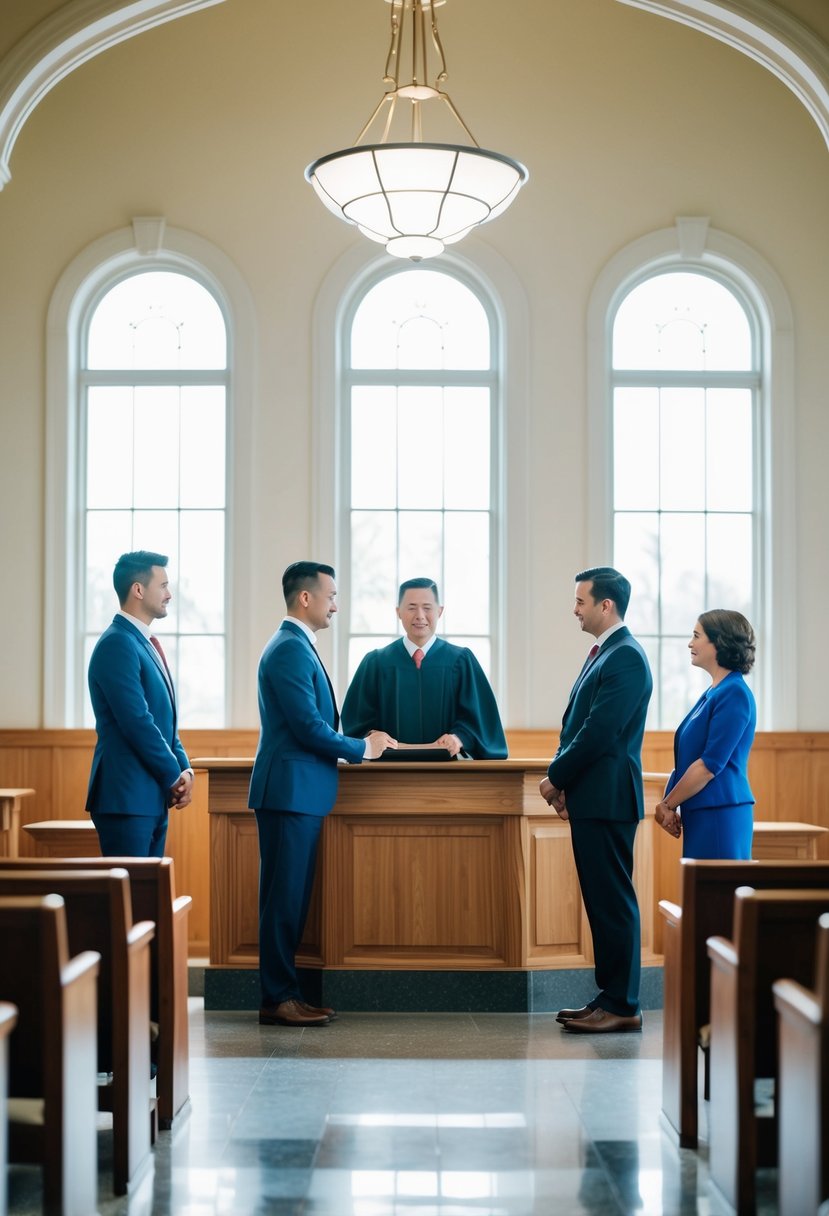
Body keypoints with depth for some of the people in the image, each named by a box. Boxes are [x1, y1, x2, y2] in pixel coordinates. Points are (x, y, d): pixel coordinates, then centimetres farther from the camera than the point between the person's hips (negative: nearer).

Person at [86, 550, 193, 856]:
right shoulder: (117, 644, -14)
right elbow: (137, 722, -19)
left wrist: (184, 768, 5)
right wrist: (175, 775, -10)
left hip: (153, 798, 10)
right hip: (126, 798, -9)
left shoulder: (145, 644, 17)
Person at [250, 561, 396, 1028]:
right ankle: (278, 999, 0)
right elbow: (309, 727, -19)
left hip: (302, 792, 10)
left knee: (292, 897, 12)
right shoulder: (290, 649, -14)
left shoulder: (299, 647, 18)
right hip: (290, 791, -10)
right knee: (285, 897, -5)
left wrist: (363, 739, 9)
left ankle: (284, 991, 17)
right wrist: (362, 749, -6)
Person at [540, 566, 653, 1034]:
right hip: (590, 799, 10)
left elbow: (599, 732, -19)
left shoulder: (625, 657, -14)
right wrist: (563, 782, 8)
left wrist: (556, 778, -10)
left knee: (613, 901, -5)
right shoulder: (604, 653, 18)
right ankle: (610, 997, 18)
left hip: (607, 799, -10)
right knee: (602, 900, 12)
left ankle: (623, 1006, 0)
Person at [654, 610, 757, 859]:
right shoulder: (713, 693, 16)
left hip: (720, 815, -9)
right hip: (701, 814, 9)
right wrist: (672, 806, 5)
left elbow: (711, 763, -17)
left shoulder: (734, 694, -13)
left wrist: (668, 804, -10)